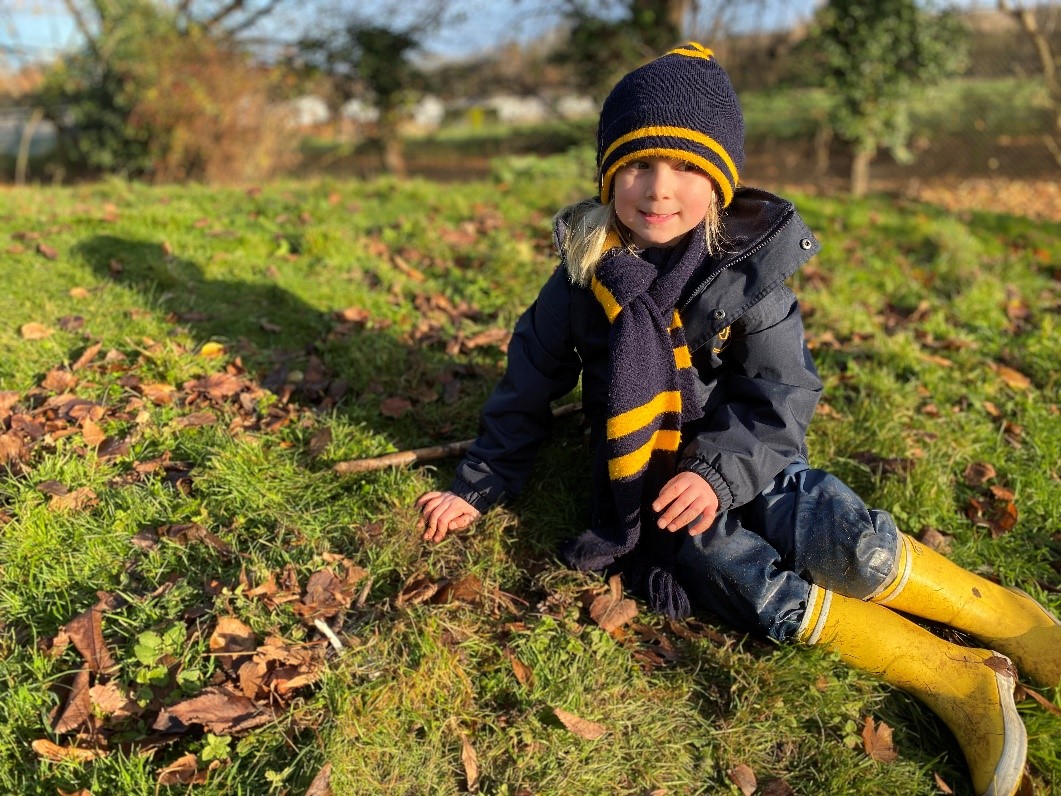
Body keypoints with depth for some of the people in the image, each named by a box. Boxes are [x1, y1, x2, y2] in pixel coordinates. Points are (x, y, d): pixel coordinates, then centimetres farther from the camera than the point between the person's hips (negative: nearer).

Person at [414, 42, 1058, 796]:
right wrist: (477, 488, 1)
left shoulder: (746, 270, -8)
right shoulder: (582, 279, -4)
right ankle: (957, 681, -10)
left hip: (750, 466, 0)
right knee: (771, 599, -25)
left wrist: (719, 473, -26)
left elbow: (780, 399, -10)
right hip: (651, 494, 1)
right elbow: (528, 392, 5)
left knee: (860, 552, -26)